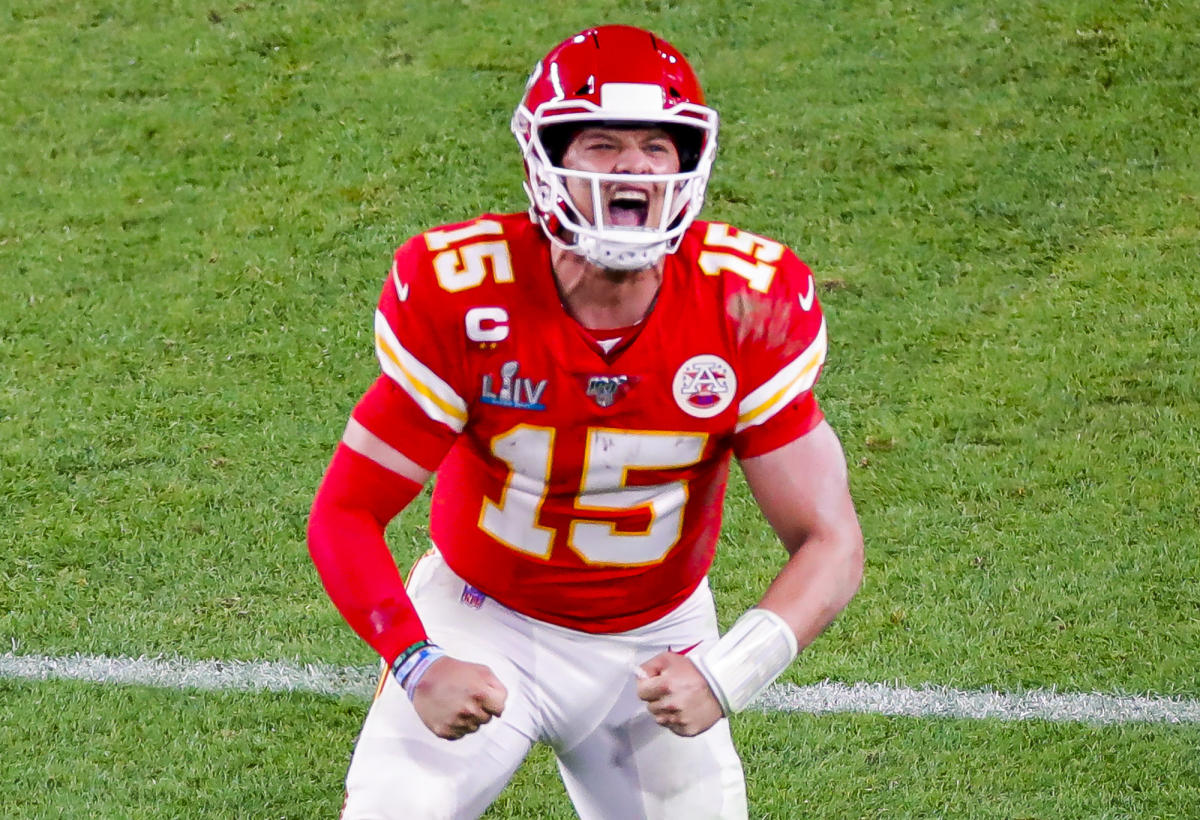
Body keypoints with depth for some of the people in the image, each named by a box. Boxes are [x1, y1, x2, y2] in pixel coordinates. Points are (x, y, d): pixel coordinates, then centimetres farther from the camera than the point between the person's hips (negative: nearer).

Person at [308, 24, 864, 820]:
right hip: (484, 626, -2)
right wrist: (415, 664, -34)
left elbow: (829, 541, -17)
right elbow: (344, 514, -17)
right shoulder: (462, 292, -23)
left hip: (654, 646, 2)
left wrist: (727, 674, -34)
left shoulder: (748, 308, -19)